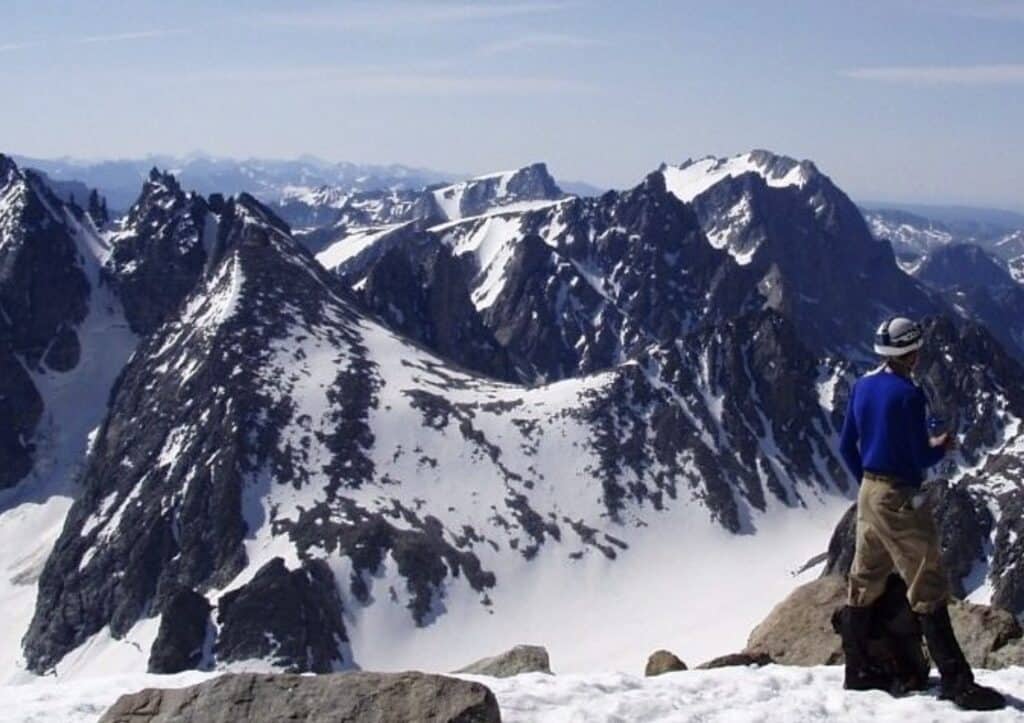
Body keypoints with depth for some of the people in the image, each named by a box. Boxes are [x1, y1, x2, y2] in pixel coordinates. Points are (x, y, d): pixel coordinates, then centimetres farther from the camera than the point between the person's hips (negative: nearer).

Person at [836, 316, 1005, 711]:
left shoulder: (862, 387, 5)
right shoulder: (907, 394, -19)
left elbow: (846, 446, 12)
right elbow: (921, 458, -16)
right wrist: (942, 446, 4)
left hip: (869, 493, 8)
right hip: (900, 500, -8)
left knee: (865, 582, 14)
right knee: (928, 590, -5)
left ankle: (859, 670, 22)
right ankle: (957, 683, -4)